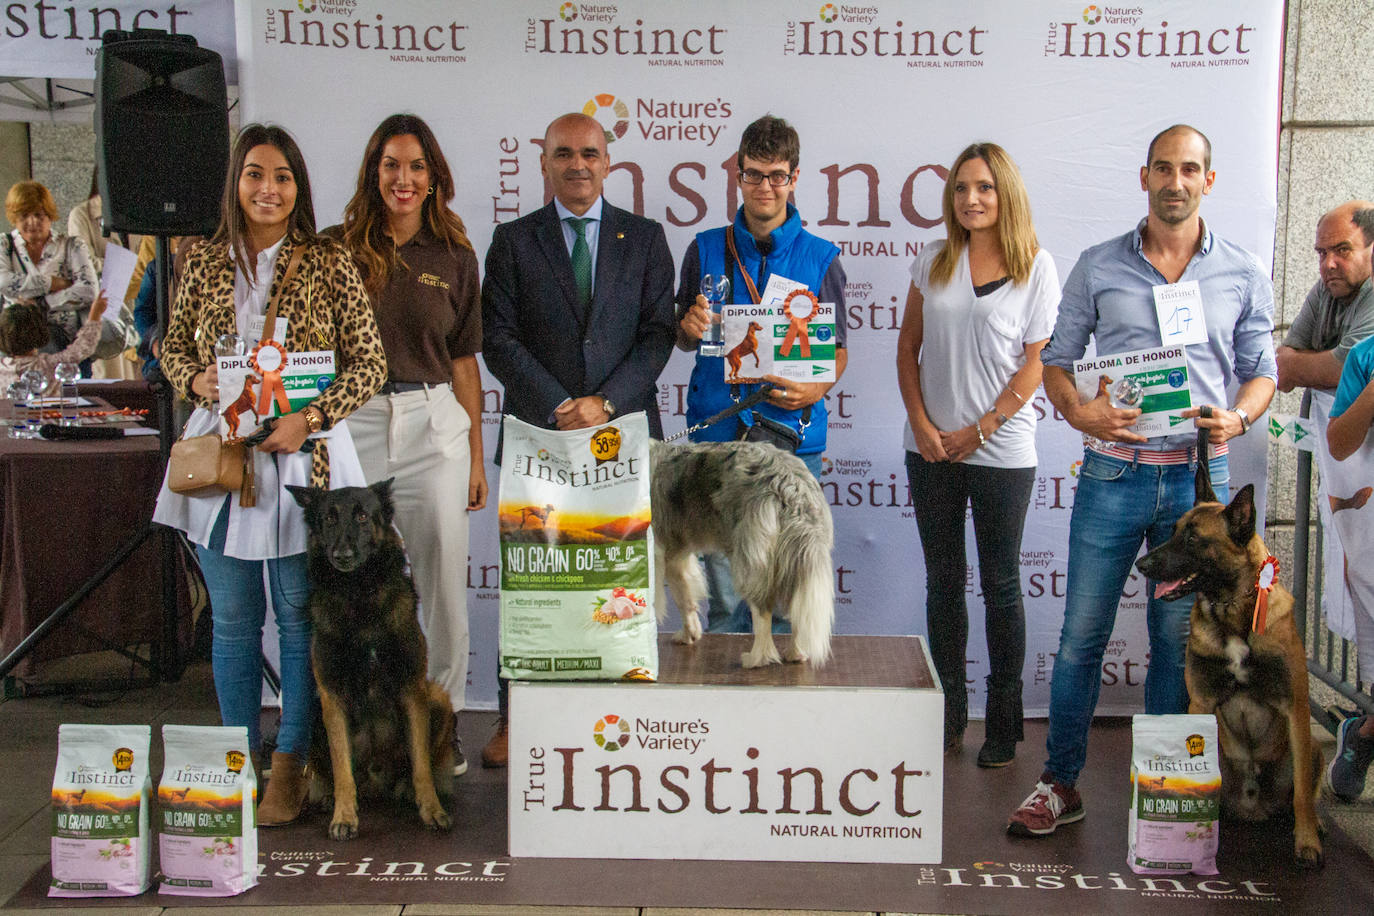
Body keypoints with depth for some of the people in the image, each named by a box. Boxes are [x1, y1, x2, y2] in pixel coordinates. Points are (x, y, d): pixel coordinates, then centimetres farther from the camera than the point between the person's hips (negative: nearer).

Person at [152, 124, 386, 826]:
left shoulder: (329, 264, -2)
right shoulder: (205, 263, 7)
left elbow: (369, 361, -2)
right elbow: (172, 345, 16)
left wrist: (308, 419, -14)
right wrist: (195, 381, -6)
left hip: (303, 453, -2)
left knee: (300, 617, 4)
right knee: (232, 620, 10)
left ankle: (290, 765, 18)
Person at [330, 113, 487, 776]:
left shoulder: (453, 257, 8)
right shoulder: (338, 248, 4)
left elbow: (463, 362, 10)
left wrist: (476, 455, 9)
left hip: (435, 424, 1)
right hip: (355, 423, -1)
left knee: (443, 579, 4)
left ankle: (442, 718, 19)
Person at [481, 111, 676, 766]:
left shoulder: (644, 238, 11)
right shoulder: (513, 240, 8)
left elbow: (658, 332, 3)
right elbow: (498, 338, 1)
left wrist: (606, 403, -9)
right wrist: (557, 409, -9)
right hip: (537, 431, 0)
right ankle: (515, 718, 12)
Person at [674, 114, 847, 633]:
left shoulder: (820, 259, 6)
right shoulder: (705, 250, 9)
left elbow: (838, 349, 9)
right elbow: (683, 339, 17)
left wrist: (814, 390, -11)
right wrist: (690, 329, -7)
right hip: (717, 430, 1)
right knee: (723, 587, 2)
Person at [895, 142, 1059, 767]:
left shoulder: (1035, 266, -2)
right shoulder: (933, 263, 7)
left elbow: (1036, 362, -5)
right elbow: (908, 348, 8)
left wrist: (981, 429, -9)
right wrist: (921, 423, -4)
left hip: (1001, 452, -3)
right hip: (931, 451, 3)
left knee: (1000, 585, 5)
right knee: (943, 581, 10)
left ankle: (1004, 723, 15)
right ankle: (948, 714, 21)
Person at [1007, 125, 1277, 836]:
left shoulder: (1243, 275, 7)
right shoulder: (1098, 267, 4)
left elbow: (1261, 371, 11)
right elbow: (1056, 359, 8)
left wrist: (1238, 418, -10)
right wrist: (1078, 411, -12)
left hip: (1198, 475, 1)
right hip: (1113, 472, -1)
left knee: (1179, 640, 9)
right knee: (1082, 635, 3)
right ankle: (1060, 784, 15)